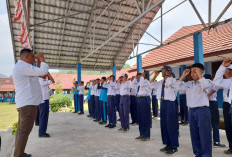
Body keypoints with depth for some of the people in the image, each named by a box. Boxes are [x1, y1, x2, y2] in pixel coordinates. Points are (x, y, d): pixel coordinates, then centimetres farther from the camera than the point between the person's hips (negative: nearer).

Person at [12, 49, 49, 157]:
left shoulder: (20, 67, 21)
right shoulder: (23, 66, -13)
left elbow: (36, 74, 24)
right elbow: (43, 72, -18)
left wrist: (38, 63, 22)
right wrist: (42, 59, -3)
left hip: (24, 103, 11)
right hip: (28, 103, -11)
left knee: (21, 130, 14)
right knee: (24, 131, -6)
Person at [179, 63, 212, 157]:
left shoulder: (206, 81, -3)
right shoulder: (189, 84, 12)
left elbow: (205, 85, -25)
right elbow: (178, 85, 14)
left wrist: (199, 74, -18)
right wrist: (183, 75, 8)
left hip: (202, 110, -6)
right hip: (191, 110, 6)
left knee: (204, 135, 0)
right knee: (194, 134, 13)